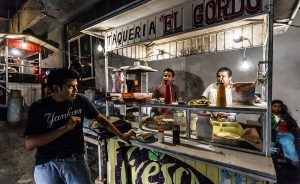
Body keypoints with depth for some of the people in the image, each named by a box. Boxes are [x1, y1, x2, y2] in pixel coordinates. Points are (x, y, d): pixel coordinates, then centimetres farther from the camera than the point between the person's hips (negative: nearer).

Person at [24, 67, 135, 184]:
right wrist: (66, 128, -23)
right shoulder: (39, 107, -10)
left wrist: (121, 136, 7)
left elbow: (100, 118, 6)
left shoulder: (80, 100, -5)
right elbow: (29, 144, -17)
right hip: (47, 164, 0)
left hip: (76, 160, 1)